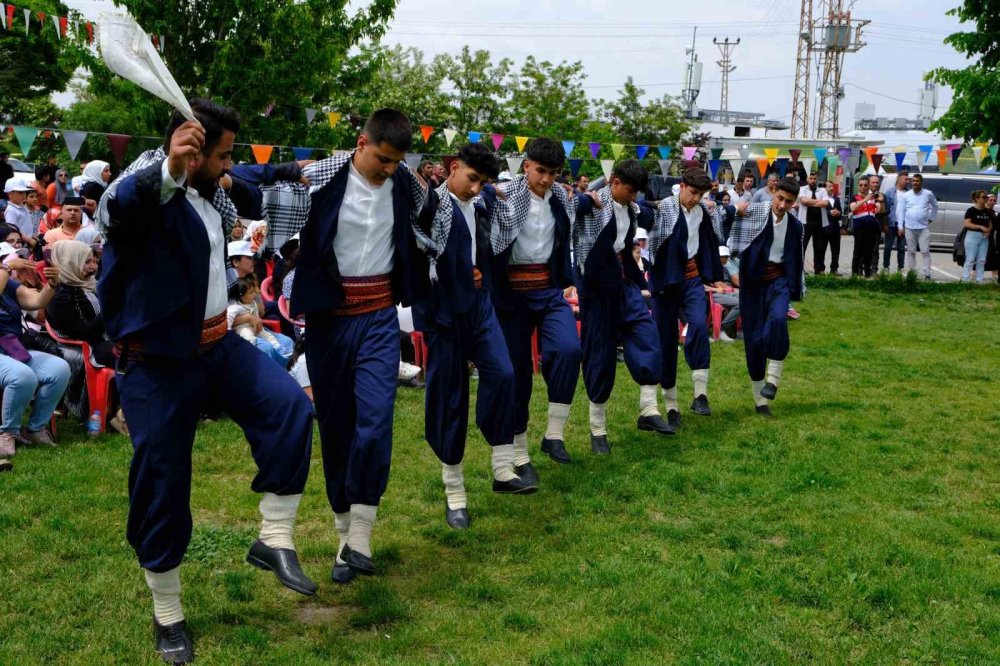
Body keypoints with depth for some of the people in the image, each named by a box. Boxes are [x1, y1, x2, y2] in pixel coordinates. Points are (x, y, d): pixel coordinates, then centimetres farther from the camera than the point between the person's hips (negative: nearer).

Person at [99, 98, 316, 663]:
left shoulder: (207, 195, 10)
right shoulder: (148, 195, -18)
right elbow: (121, 208, -44)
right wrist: (170, 166, -62)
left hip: (216, 345, 7)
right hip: (158, 361, -7)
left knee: (290, 406, -18)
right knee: (163, 486, 2)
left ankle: (275, 539, -6)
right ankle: (168, 617, 20)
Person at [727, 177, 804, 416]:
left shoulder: (795, 226, 7)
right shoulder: (754, 212, -6)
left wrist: (796, 291, 16)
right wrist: (735, 214, -28)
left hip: (779, 280, 2)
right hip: (753, 281, -2)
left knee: (778, 319, -30)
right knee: (754, 338, 0)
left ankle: (773, 379, -16)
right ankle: (760, 400, 12)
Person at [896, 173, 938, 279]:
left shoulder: (928, 194, 4)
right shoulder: (905, 196, 4)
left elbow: (935, 205, 20)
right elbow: (900, 211, 2)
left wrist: (931, 218, 11)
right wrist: (900, 226, -4)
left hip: (923, 228, -1)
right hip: (909, 228, 1)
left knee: (925, 251, -5)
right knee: (911, 251, 7)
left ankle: (927, 274, -5)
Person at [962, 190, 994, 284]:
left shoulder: (987, 212, 12)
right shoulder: (971, 211, -6)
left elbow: (990, 225, 18)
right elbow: (967, 224, -14)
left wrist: (988, 230, -4)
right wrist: (981, 227, -21)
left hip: (984, 237, 6)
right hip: (973, 236, -6)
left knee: (982, 260, 7)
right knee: (970, 259, -7)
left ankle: (980, 280, 11)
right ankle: (965, 280, -5)